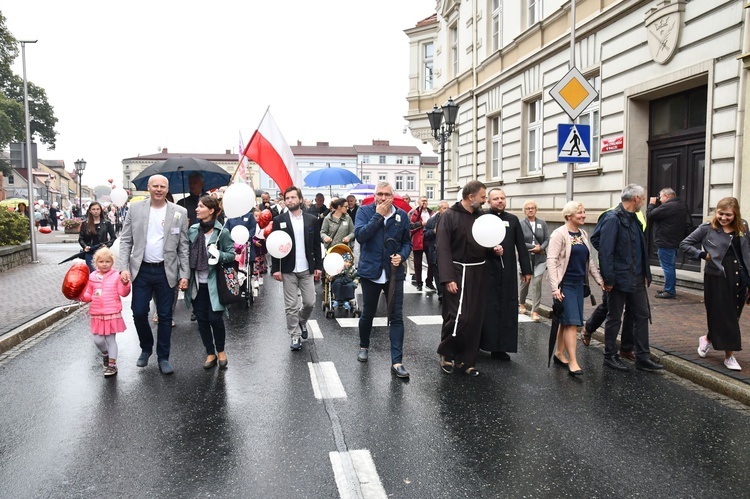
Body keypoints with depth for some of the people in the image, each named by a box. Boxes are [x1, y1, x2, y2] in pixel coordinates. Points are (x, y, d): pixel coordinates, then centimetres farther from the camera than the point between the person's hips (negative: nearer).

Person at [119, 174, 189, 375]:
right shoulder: (135, 209, 2)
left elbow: (184, 246, 0)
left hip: (166, 271, -1)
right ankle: (146, 348, 30)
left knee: (165, 316, 6)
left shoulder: (179, 212, -1)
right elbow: (125, 240, 4)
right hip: (141, 270, 1)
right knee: (139, 312, 4)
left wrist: (184, 274, -4)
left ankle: (163, 357, 19)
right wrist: (124, 267, -6)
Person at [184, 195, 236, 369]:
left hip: (214, 283, -4)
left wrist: (219, 255, -26)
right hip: (197, 283, 4)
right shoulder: (193, 230, 5)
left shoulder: (222, 232, -7)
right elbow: (187, 254, 9)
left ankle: (221, 350, 21)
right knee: (202, 319, 7)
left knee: (215, 318, -4)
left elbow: (232, 255, -6)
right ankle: (210, 353, 22)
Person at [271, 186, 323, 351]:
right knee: (291, 306, 2)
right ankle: (295, 336, 14)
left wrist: (318, 266, 3)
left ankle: (302, 322, 35)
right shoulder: (279, 220, -1)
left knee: (310, 303, 5)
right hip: (288, 270, -1)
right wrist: (275, 268, -8)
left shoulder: (311, 220, 4)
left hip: (307, 269, 2)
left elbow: (316, 245, 6)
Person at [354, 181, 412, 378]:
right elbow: (360, 235, -20)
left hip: (394, 273, 1)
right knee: (367, 314, 16)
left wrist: (402, 255, -9)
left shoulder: (402, 215, 3)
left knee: (396, 317, -2)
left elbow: (407, 242, 11)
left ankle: (397, 362, 1)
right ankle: (364, 347, 41)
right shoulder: (364, 211, -4)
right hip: (370, 271, -1)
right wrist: (378, 215, -20)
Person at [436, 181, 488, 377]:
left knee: (474, 319, 8)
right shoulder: (450, 216, -8)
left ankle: (466, 360, 21)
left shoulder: (481, 216, 10)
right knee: (457, 317, -8)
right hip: (459, 272, -6)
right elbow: (443, 248, -14)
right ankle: (446, 353, 17)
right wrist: (448, 278, -20)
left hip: (478, 274, 6)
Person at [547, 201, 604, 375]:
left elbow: (589, 260, 18)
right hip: (565, 284, -7)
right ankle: (572, 362, -6)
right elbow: (551, 261, -16)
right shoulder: (559, 234, -11)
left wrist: (599, 280, 12)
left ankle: (559, 354, 25)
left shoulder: (583, 234, 11)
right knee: (571, 322, -10)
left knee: (567, 322, 12)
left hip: (579, 283, 7)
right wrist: (555, 287, -21)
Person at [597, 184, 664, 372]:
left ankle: (642, 358, 20)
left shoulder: (633, 219, 12)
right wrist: (609, 279, -22)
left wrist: (645, 274, 12)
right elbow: (605, 251, -21)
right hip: (620, 279, -9)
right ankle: (610, 356, 19)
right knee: (614, 319, 5)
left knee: (642, 316, 11)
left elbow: (640, 249, 16)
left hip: (636, 279, 9)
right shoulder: (613, 219, -16)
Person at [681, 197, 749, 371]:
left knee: (733, 316, 11)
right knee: (723, 316, 1)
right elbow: (684, 244, -1)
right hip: (717, 278, -4)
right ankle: (729, 355, 14)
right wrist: (703, 255, -11)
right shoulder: (707, 229, -6)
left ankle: (708, 339, 33)